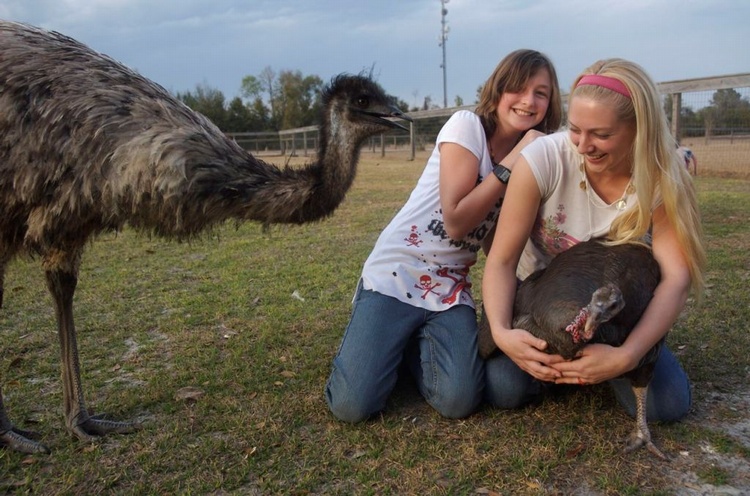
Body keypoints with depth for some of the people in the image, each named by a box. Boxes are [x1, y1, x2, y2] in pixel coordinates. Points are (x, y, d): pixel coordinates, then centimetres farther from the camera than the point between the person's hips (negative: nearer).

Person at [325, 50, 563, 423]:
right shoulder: (467, 125, -9)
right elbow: (455, 221, -17)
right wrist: (511, 163, -15)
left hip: (452, 288, 5)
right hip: (397, 273, -4)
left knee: (458, 402, -19)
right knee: (353, 405, -15)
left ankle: (413, 344, 12)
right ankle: (392, 339, 16)